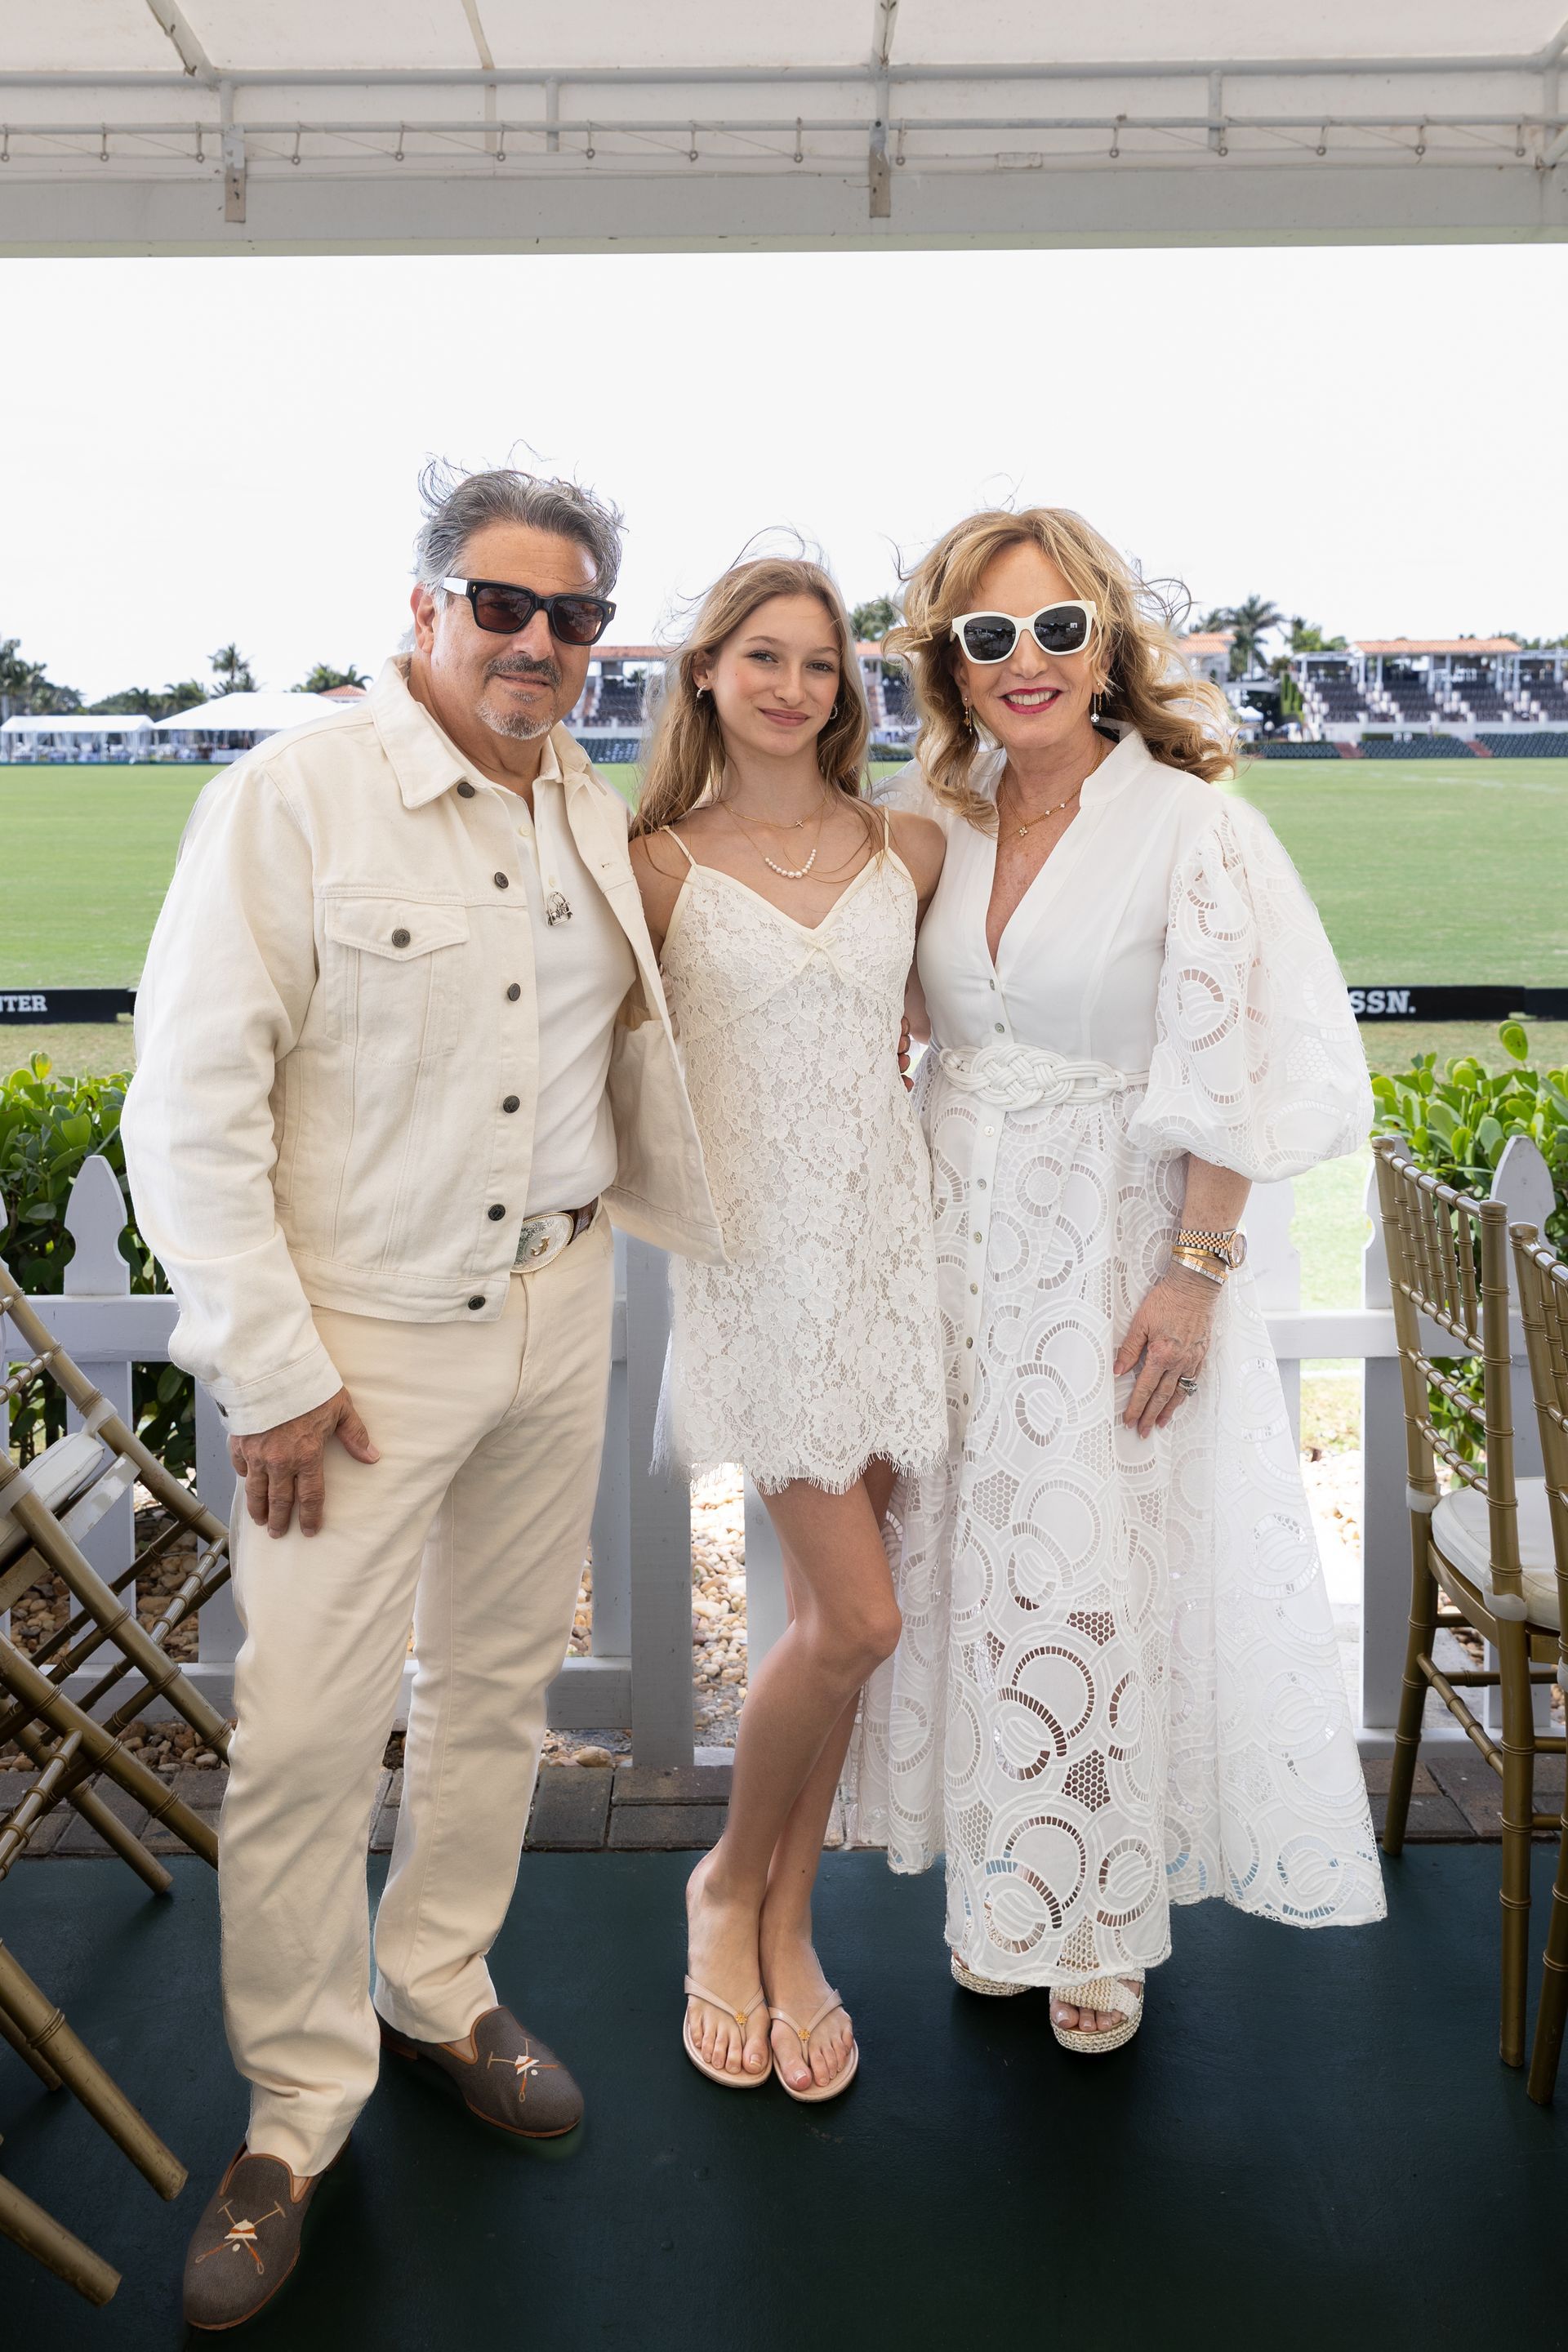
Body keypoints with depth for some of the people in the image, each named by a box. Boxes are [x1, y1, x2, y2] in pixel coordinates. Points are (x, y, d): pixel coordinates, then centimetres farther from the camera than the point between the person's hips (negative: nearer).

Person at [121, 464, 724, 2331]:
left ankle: (436, 1988, 39)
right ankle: (296, 2109, 22)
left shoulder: (600, 823, 6)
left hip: (554, 1315, 6)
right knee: (306, 1732, -1)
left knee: (499, 1682, 16)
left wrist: (729, 1240, 17)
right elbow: (191, 1104, -14)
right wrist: (272, 1368, -15)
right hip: (357, 1337, -5)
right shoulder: (294, 797, -12)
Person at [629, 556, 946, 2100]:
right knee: (856, 1619, -7)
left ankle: (785, 1930, 27)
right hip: (754, 1254, -3)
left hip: (889, 1240, 3)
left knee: (829, 1610, 8)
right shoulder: (661, 863, -1)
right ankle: (728, 1886, 21)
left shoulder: (909, 849, 7)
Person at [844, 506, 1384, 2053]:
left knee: (1104, 1573, 4)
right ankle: (998, 1883, 33)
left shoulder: (1190, 830, -11)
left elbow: (1240, 1076, -11)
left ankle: (1103, 1923, 27)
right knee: (972, 1559, 12)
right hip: (958, 1231, 4)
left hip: (1118, 1243, -4)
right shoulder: (932, 818, 3)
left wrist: (1195, 1271, -14)